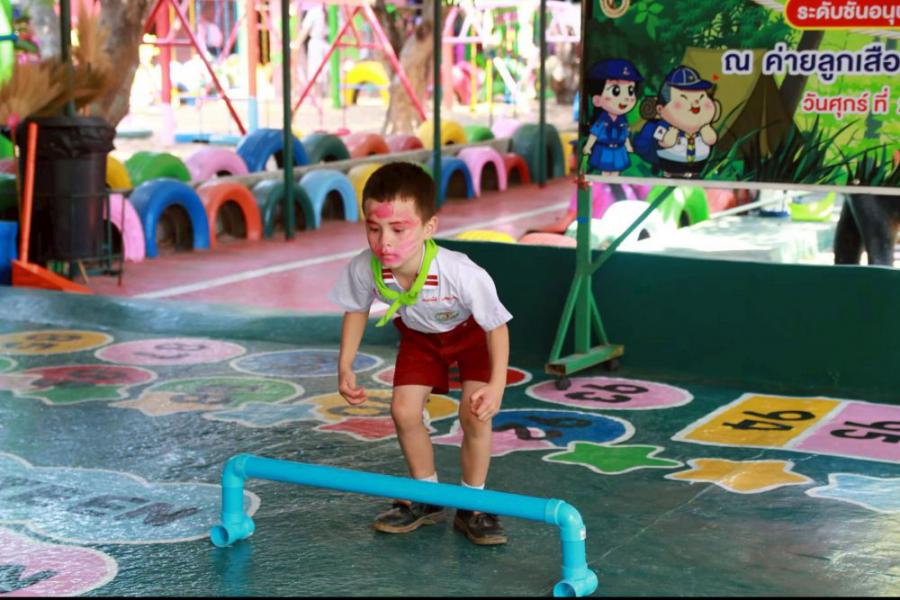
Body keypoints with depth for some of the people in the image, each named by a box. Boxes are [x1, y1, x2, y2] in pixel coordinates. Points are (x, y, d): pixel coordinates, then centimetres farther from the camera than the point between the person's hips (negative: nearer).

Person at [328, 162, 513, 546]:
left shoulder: (460, 273, -44)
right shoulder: (364, 269, -33)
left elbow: (496, 325, -26)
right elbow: (356, 310, -8)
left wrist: (497, 385, -30)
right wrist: (345, 367, -10)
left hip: (472, 331, -4)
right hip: (419, 334, 4)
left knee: (475, 415, -15)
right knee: (404, 410, -3)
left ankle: (471, 507, 8)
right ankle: (427, 498, 22)